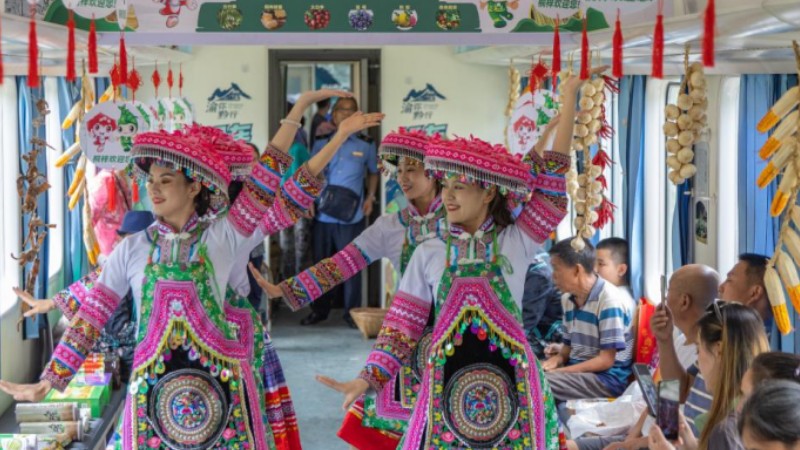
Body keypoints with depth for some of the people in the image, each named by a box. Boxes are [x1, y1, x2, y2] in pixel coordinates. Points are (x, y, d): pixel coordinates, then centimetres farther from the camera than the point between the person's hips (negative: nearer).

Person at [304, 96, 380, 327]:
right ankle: (319, 310, 22)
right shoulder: (321, 143, 5)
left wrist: (370, 197, 2)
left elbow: (373, 172, 16)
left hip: (352, 216, -2)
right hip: (323, 215, 2)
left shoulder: (366, 144, 2)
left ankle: (352, 312, 13)